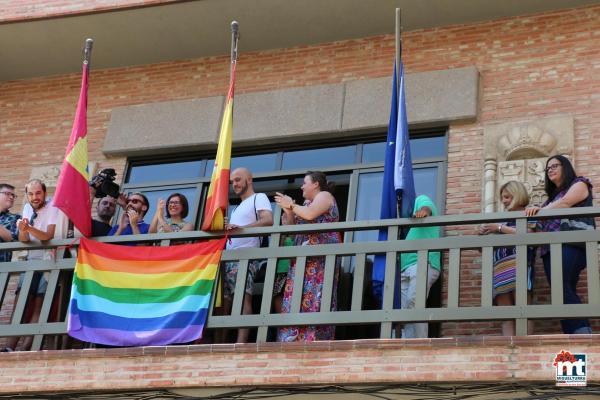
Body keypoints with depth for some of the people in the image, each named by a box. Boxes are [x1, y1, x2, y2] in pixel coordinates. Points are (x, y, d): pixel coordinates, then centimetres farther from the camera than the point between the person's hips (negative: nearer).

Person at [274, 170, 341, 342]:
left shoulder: (324, 196, 1)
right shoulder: (307, 203, 26)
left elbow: (310, 214, -17)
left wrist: (291, 205, -4)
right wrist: (288, 211, 9)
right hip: (305, 258, 9)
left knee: (314, 296, -15)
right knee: (298, 297, -1)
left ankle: (313, 340, -19)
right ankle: (295, 340, -4)